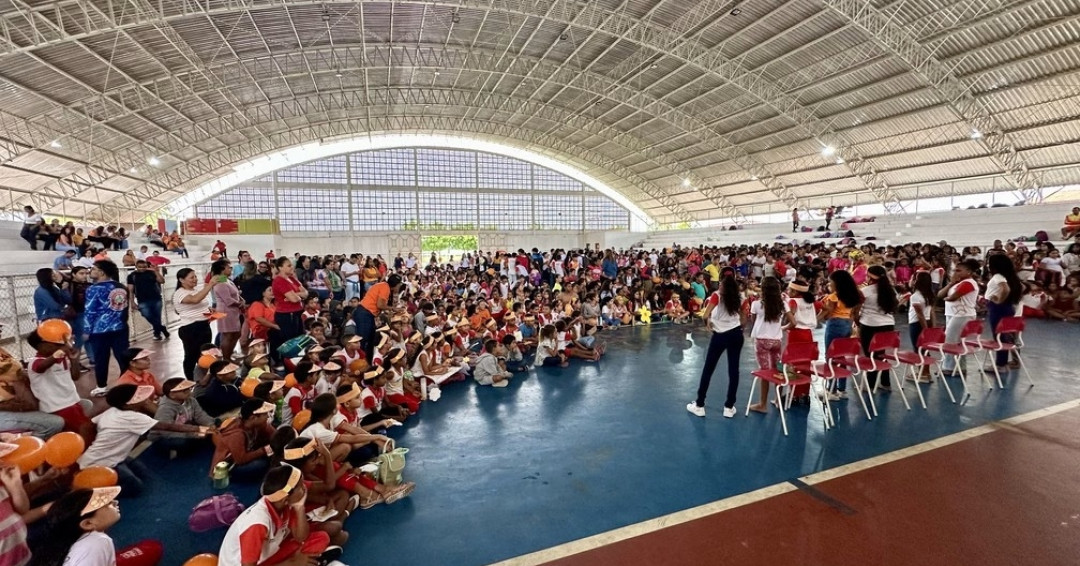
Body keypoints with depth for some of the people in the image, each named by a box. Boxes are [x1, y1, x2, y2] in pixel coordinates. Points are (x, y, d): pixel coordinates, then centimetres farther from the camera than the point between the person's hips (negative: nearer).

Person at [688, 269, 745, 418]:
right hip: (736, 334, 4)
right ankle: (729, 407, 15)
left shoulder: (717, 295, -11)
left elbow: (705, 315, -19)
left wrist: (708, 322, 2)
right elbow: (743, 319, 9)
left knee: (708, 369, 6)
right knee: (733, 370, 10)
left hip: (720, 335, -4)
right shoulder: (738, 296, 4)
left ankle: (699, 405, 13)